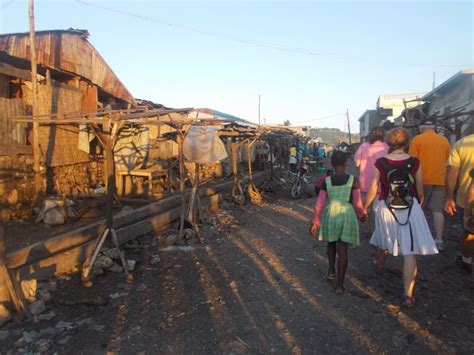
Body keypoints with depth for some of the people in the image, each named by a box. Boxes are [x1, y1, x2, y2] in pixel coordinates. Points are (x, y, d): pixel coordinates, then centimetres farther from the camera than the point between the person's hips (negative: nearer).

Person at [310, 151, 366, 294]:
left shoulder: (326, 181, -4)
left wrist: (315, 221, 5)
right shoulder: (353, 180, -7)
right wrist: (361, 215, 14)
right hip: (347, 215, -1)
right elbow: (357, 204, -6)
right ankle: (339, 284, 11)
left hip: (330, 215, 1)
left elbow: (319, 204, -4)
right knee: (342, 250, 6)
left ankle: (331, 270, 25)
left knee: (331, 243, 28)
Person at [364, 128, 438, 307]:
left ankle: (380, 262, 57)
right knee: (409, 253, 2)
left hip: (386, 209, 1)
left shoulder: (381, 162, -8)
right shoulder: (414, 162, -7)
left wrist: (363, 208, 10)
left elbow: (373, 190, -4)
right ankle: (408, 295, 3)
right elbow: (420, 191, 3)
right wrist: (419, 203, 24)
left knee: (385, 239, 29)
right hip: (410, 210, -1)